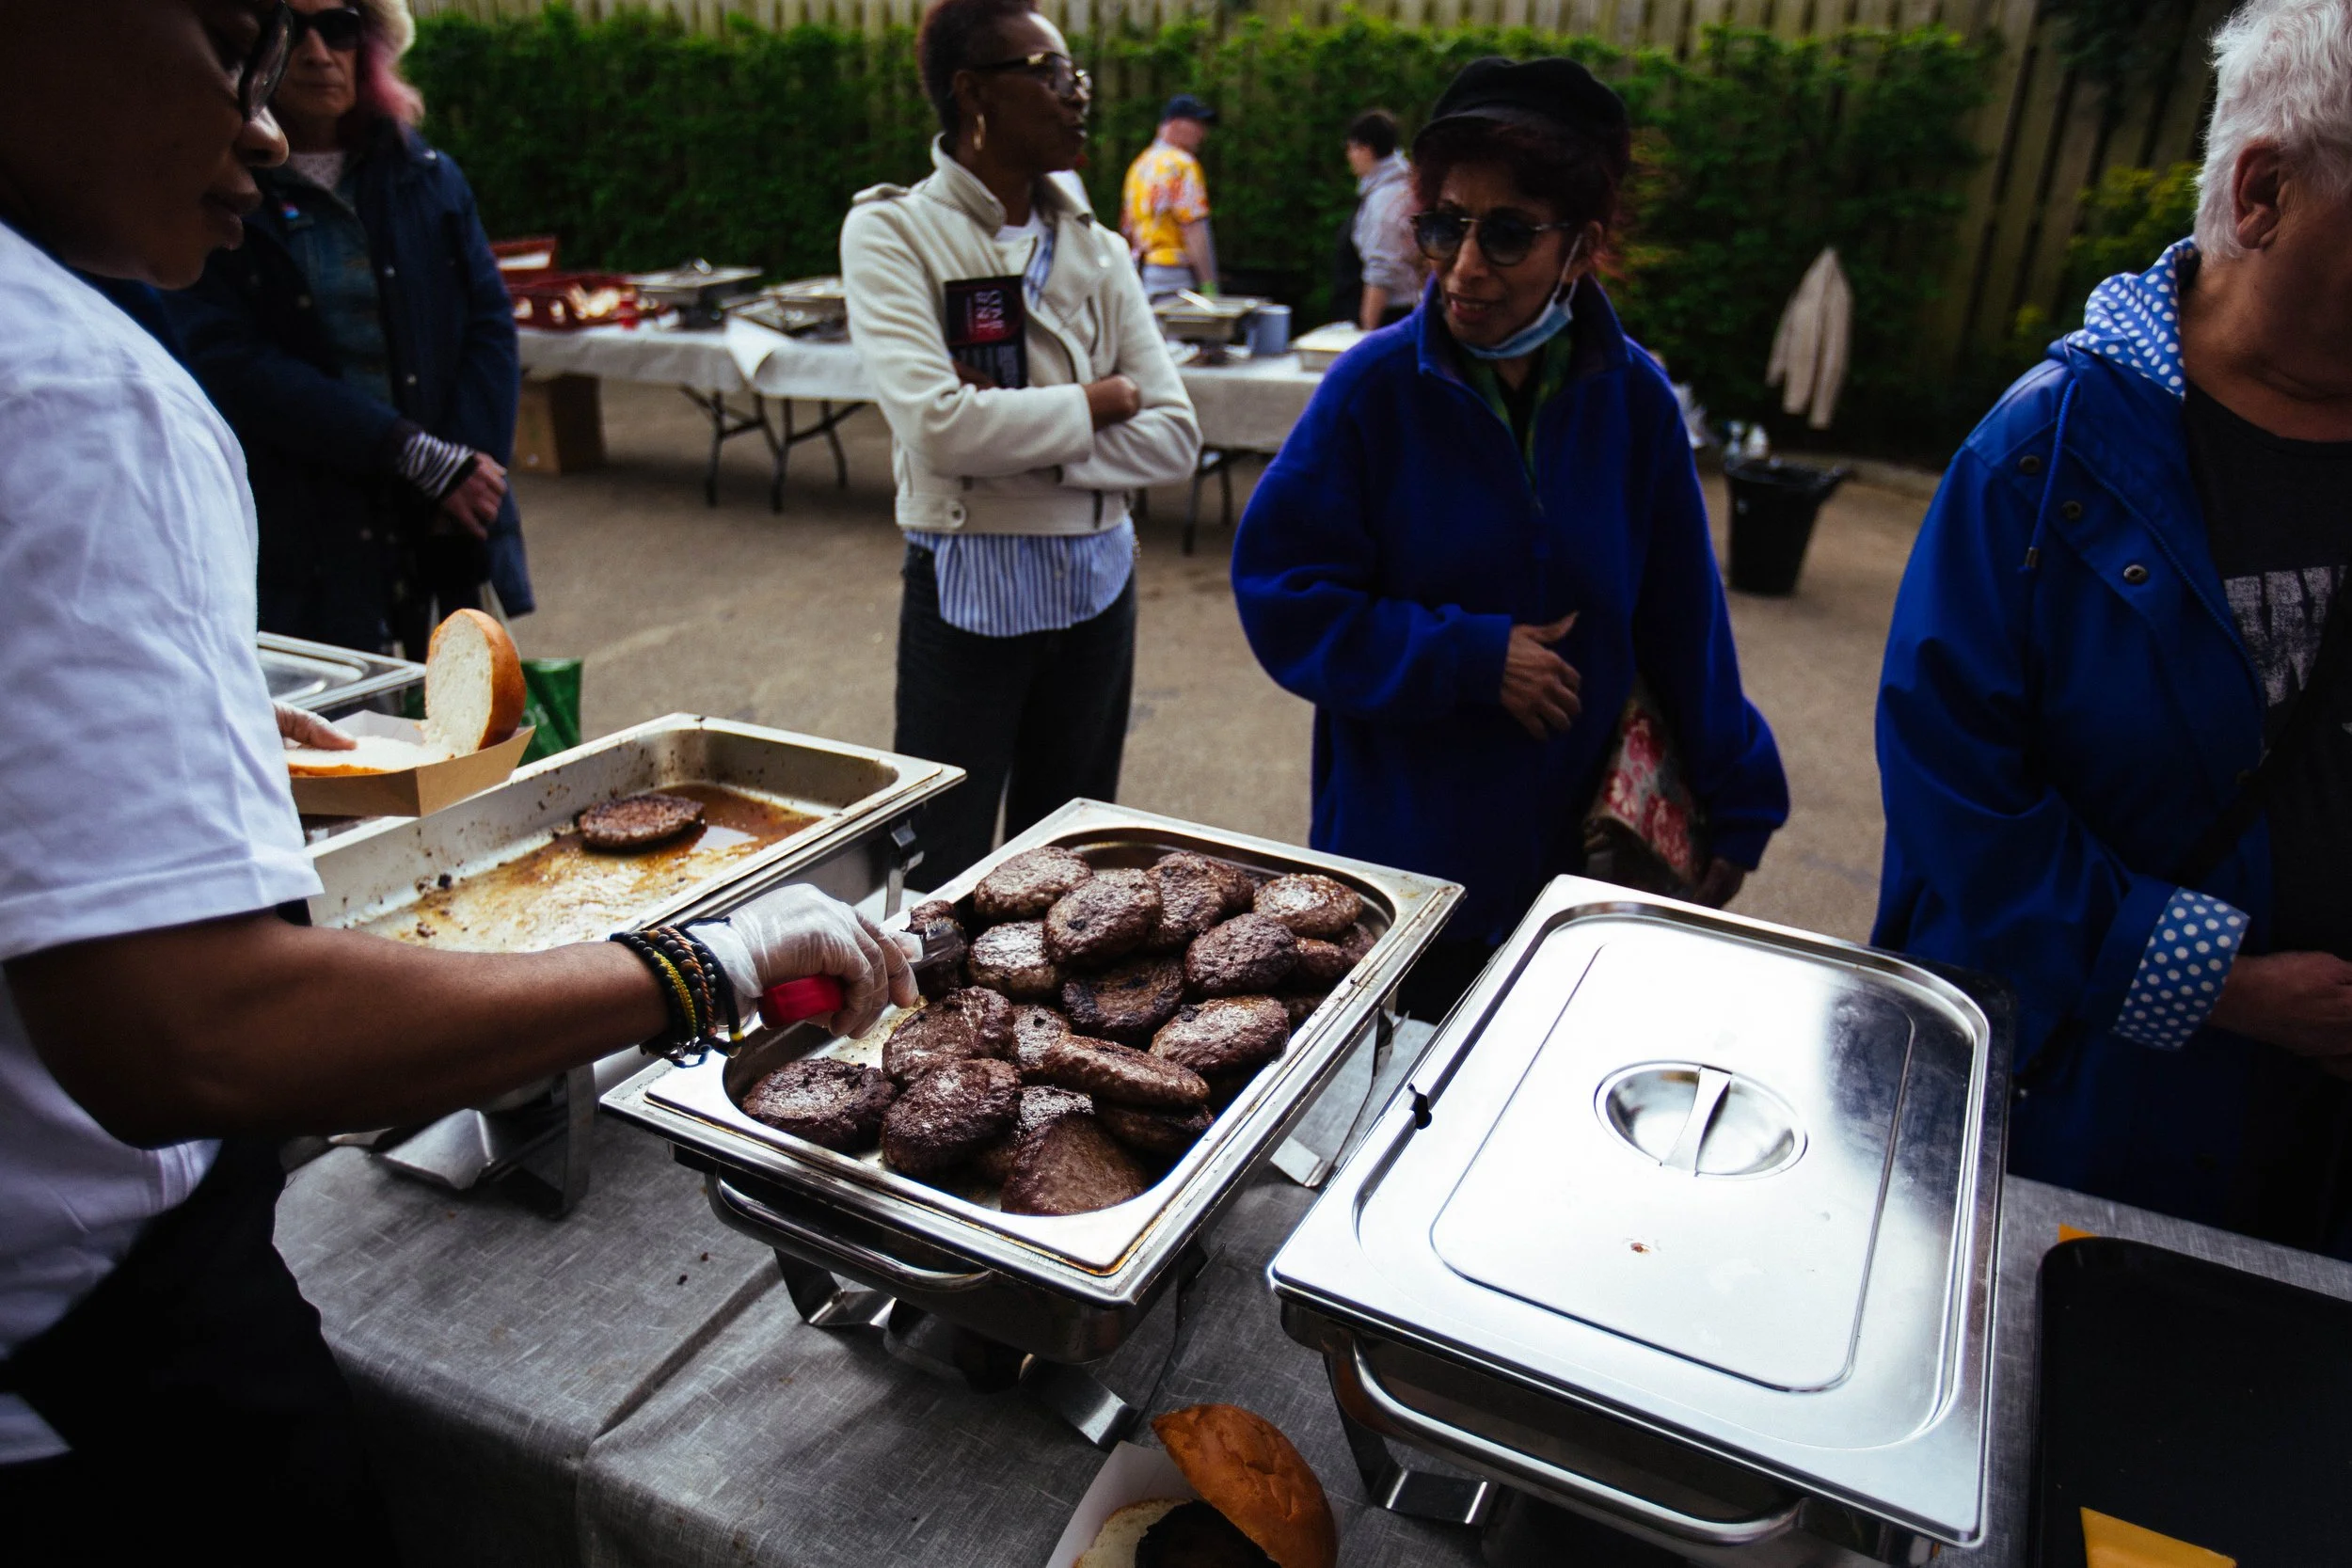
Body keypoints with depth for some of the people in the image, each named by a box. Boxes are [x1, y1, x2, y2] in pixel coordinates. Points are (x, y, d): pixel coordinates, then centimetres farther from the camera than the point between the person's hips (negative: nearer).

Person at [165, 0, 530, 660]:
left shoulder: (428, 176, 11)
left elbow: (491, 323, 4)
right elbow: (233, 367, -9)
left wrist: (466, 469, -11)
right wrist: (421, 455, -16)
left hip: (449, 536, 3)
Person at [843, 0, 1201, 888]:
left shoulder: (1095, 249, 7)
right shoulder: (892, 231, -6)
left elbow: (1174, 437, -3)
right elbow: (937, 425, -21)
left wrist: (1015, 438, -14)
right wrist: (1094, 401, -9)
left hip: (1095, 583, 5)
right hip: (967, 589, -4)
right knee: (944, 875, 5)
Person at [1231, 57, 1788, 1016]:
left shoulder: (1632, 398, -3)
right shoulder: (1376, 385, -10)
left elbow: (1682, 629, 3)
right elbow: (1281, 595, -12)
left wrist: (1733, 814, 7)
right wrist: (1469, 659, -18)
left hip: (1580, 849, 2)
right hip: (1398, 847, -2)